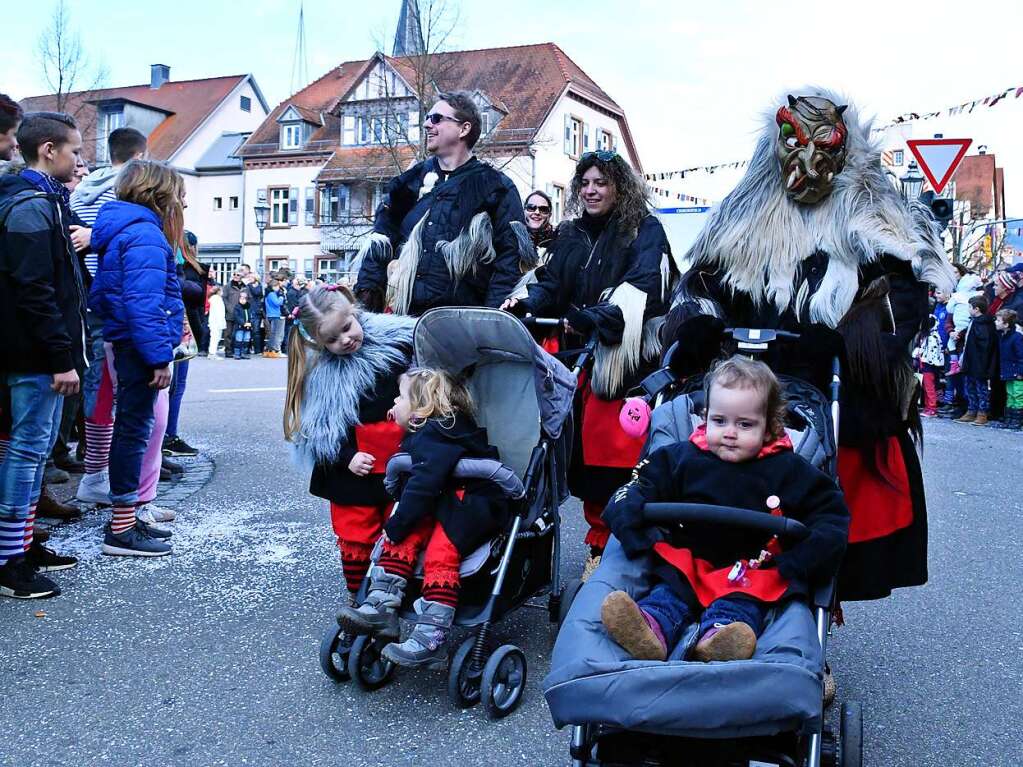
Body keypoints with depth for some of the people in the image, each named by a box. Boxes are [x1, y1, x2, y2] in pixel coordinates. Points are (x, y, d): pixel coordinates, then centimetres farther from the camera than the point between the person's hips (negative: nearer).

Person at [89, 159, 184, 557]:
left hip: (127, 344, 10)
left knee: (132, 427, 16)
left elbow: (103, 294, 21)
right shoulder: (145, 234, -16)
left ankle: (125, 518, 26)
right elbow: (144, 303, -24)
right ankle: (121, 531, 2)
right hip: (139, 345, -10)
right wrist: (159, 356, -23)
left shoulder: (125, 230, 16)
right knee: (134, 429, -5)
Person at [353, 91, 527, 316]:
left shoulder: (496, 188, 2)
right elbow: (379, 242, 18)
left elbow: (509, 256, -4)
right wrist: (367, 290, 5)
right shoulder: (412, 180, 16)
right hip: (407, 315, 4)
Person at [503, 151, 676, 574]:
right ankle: (600, 547, 18)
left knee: (617, 455, -11)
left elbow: (643, 290, -14)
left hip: (628, 360, -5)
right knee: (583, 452, 4)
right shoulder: (570, 234, 19)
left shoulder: (644, 231, 0)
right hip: (581, 358, 5)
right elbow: (551, 285, 13)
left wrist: (593, 318, -24)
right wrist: (525, 303, -9)